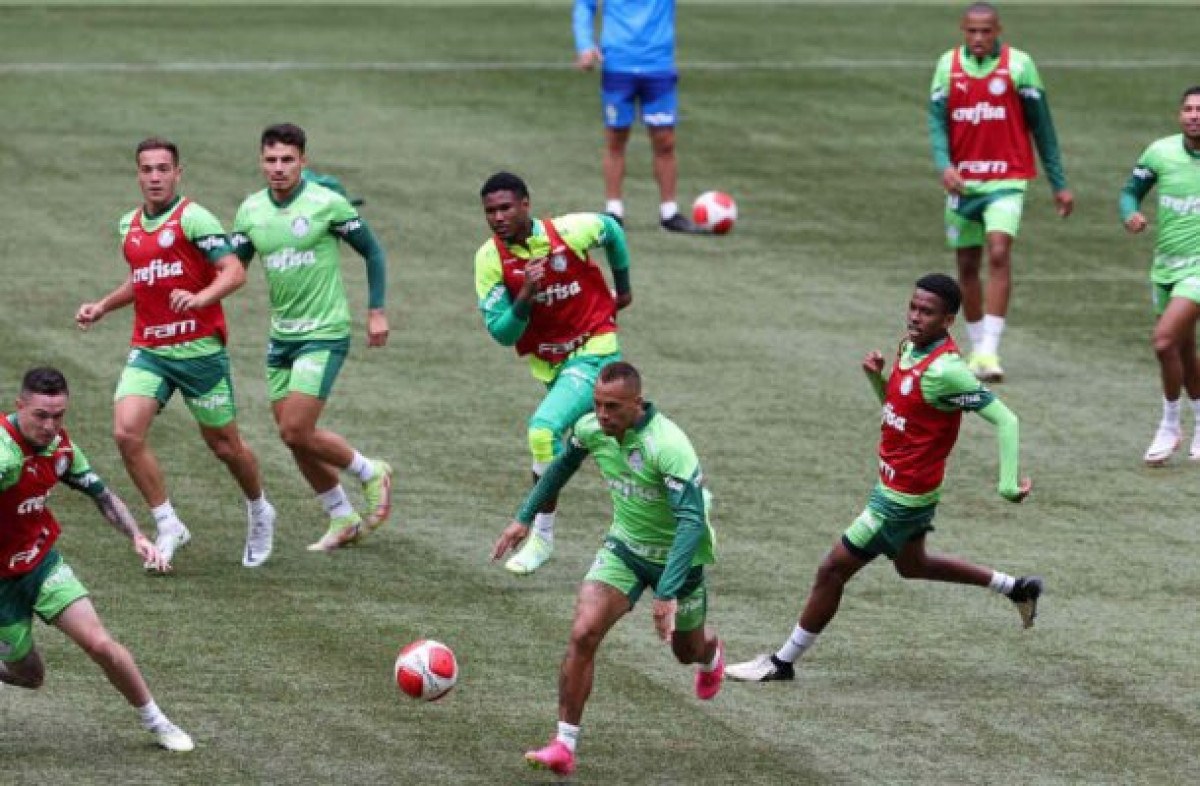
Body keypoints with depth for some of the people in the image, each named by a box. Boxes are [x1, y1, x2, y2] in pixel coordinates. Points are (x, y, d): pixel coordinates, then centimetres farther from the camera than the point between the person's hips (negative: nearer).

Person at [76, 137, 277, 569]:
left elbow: (234, 271, -18)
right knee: (126, 432, -15)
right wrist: (102, 306, 18)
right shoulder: (129, 225, 11)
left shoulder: (193, 218, -11)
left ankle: (259, 513, 35)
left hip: (199, 349, -5)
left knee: (224, 444, 7)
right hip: (148, 350, 5)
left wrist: (200, 298, -34)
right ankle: (168, 526, -3)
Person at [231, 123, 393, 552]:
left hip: (323, 334, -6)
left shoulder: (327, 204, -12)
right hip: (281, 336, 6)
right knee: (294, 436, 7)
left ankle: (371, 473, 11)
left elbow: (372, 251, -1)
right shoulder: (251, 210, 3)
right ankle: (343, 520, 23)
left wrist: (376, 311, -4)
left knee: (297, 432, -14)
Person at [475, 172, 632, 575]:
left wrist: (623, 287, 17)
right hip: (548, 364, 5)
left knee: (544, 428, -24)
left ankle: (541, 536, -13)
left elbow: (612, 230, 7)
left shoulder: (570, 231, -18)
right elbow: (501, 333, -13)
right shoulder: (490, 259, -12)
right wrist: (526, 296, -31)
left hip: (593, 350, -5)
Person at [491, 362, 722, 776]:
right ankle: (564, 746, -13)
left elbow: (692, 521, -39)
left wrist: (667, 593, -44)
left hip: (677, 555, -4)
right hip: (624, 548, 4)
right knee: (583, 633, -19)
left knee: (687, 650, 21)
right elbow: (563, 465, 10)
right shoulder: (591, 429, -15)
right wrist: (524, 517, 11)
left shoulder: (669, 446, -36)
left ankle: (711, 655, 62)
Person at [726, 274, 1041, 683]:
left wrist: (1008, 484, -31)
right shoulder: (910, 347, 0)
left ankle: (783, 662, 14)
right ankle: (1016, 588, 40)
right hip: (893, 483, 10)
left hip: (902, 497, -10)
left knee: (833, 569, 0)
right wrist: (875, 376, -6)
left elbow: (1005, 420, -27)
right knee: (911, 564, 31)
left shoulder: (945, 370, -27)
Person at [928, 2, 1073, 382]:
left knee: (999, 252, -20)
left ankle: (990, 351, -24)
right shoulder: (948, 65, 4)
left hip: (1006, 180, -4)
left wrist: (1059, 184, 4)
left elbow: (1041, 126, 2)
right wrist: (944, 164, -20)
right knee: (967, 265, 9)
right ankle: (977, 347, 25)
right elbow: (937, 121, 0)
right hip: (963, 180, 4)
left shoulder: (1018, 64, -3)